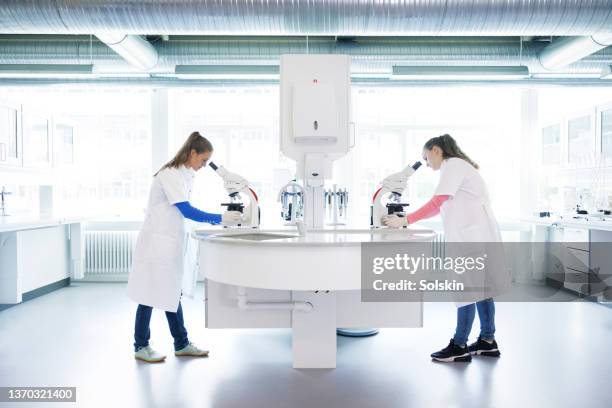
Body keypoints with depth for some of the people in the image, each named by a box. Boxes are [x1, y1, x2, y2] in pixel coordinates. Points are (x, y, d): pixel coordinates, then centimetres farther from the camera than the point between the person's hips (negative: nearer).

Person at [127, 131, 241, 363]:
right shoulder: (170, 174, -18)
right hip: (157, 241, -9)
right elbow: (186, 210, -22)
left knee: (172, 293, 14)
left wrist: (217, 220, 4)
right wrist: (220, 219, -20)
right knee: (151, 294, 3)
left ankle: (182, 344, 22)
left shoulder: (185, 175, 9)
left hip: (171, 243, 9)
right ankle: (141, 346, 18)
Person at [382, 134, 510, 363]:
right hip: (473, 235, 10)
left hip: (473, 236, -10)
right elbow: (442, 206, 16)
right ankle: (487, 341, 19)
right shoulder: (457, 166, 21)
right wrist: (409, 219, 10)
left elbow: (436, 203, -18)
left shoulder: (452, 164, -8)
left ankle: (459, 346, 2)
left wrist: (404, 220, -16)